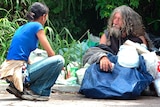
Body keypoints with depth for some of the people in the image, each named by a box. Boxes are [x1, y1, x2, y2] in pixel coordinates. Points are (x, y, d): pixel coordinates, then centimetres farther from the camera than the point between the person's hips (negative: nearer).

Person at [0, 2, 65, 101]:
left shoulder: (22, 28, 21)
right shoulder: (37, 26, -3)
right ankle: (33, 91, -7)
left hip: (10, 71, 9)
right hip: (19, 71, -9)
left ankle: (19, 88, 11)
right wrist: (59, 66, 17)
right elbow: (51, 54, -3)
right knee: (59, 60, -10)